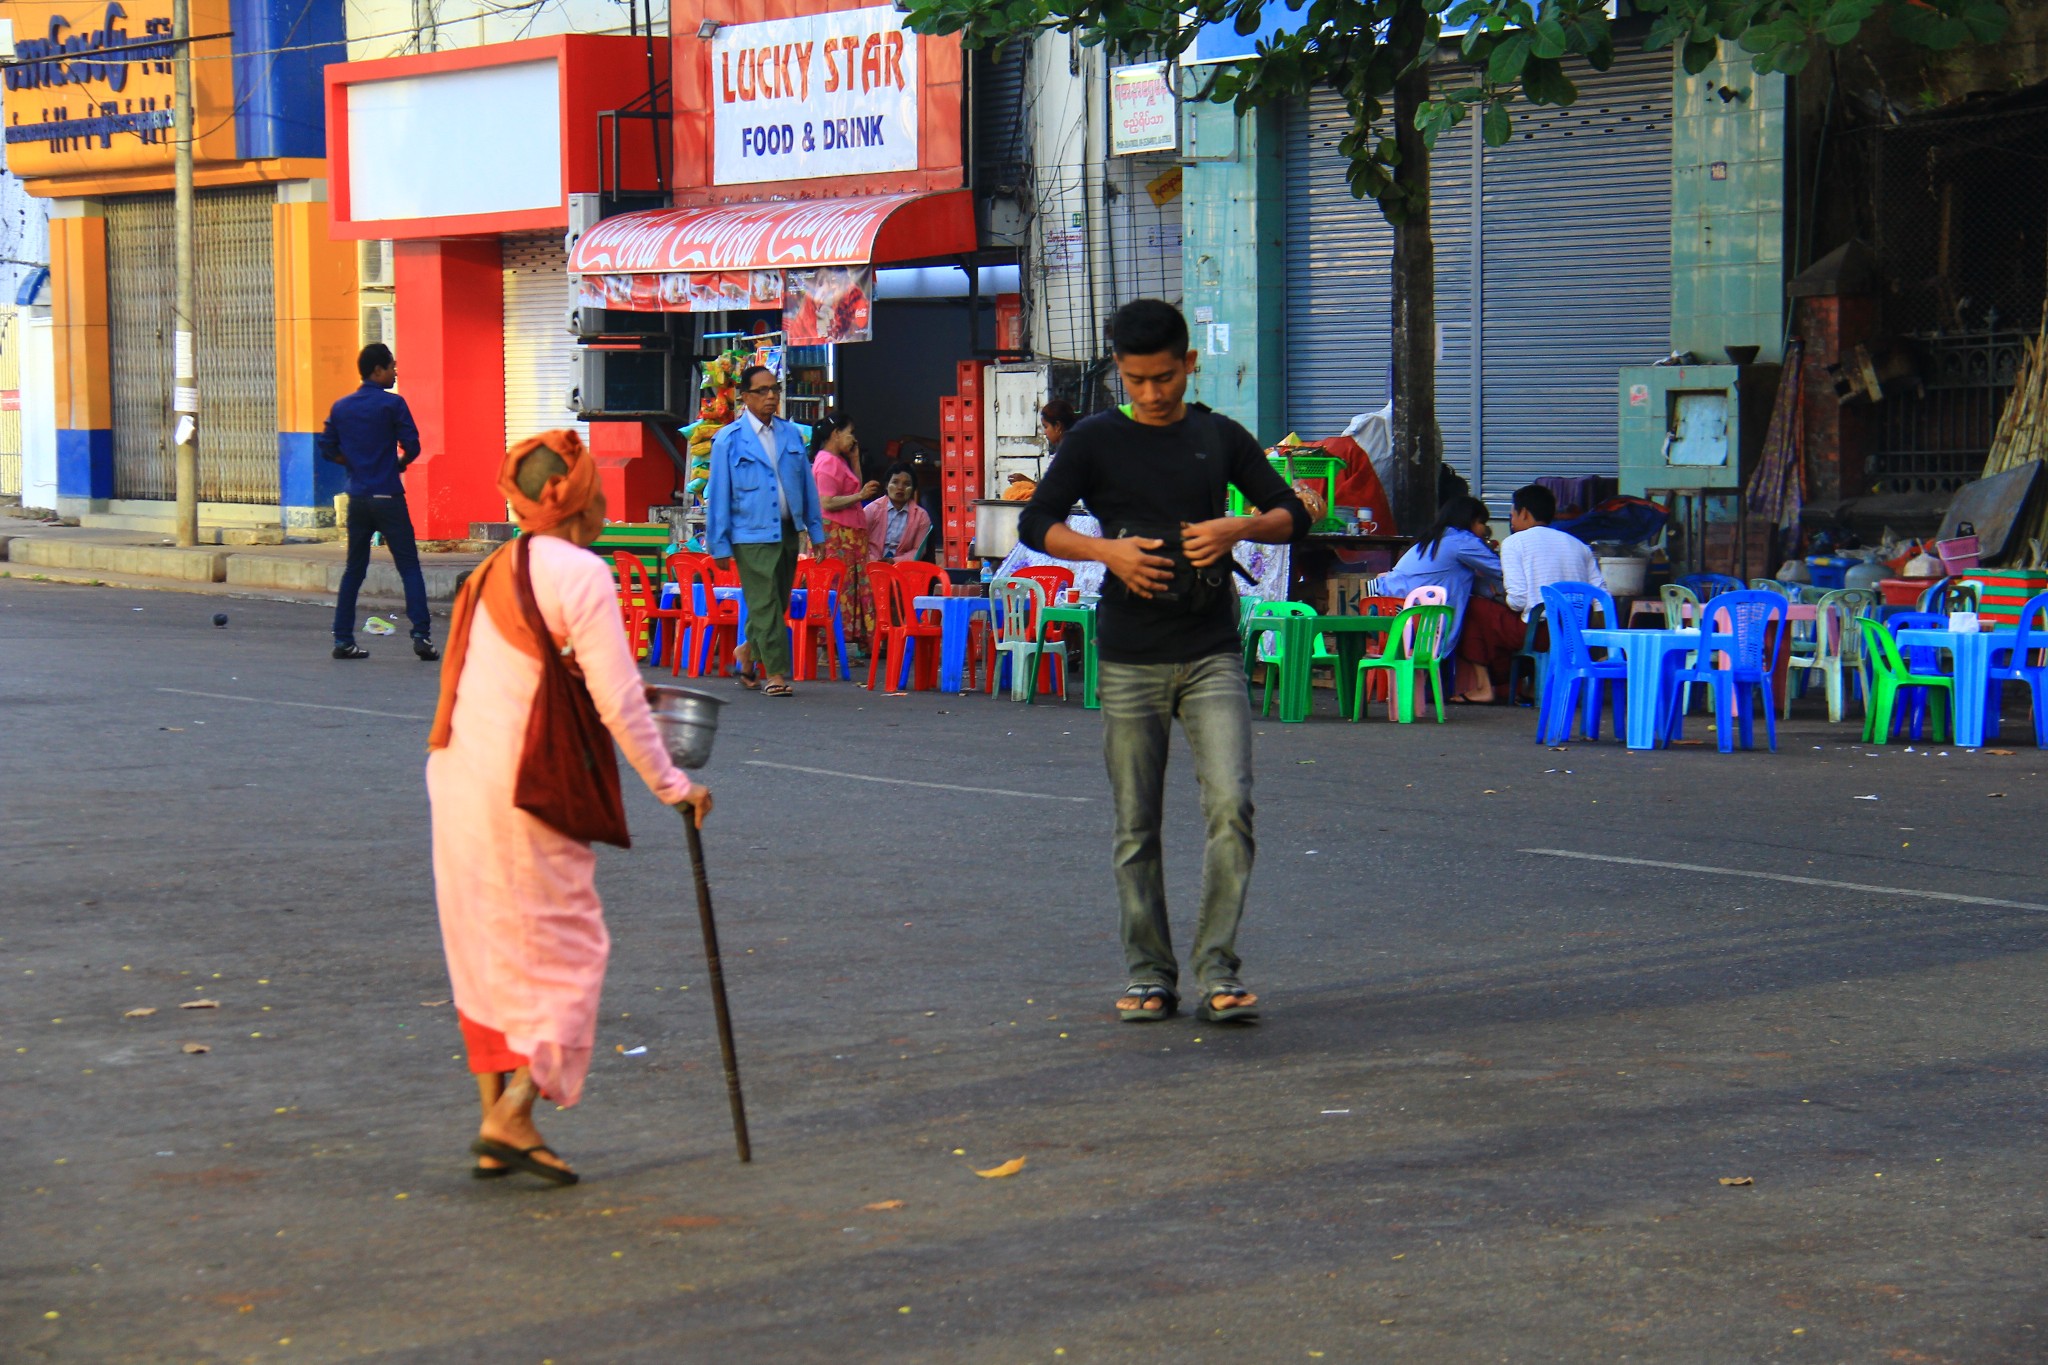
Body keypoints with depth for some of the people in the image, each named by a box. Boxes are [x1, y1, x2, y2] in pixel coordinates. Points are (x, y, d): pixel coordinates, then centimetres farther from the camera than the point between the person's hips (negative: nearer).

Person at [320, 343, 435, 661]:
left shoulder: (341, 407, 8)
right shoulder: (392, 404, -8)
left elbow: (328, 449, 9)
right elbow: (412, 446, -10)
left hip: (357, 499, 5)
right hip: (388, 497, -5)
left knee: (354, 569, 12)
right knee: (409, 567, -2)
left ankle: (343, 639, 10)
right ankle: (421, 634, -11)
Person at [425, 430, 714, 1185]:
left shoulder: (493, 571, 14)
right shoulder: (580, 572, -11)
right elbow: (618, 702, -14)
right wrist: (671, 784, -5)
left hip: (456, 777, 8)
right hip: (522, 785, -8)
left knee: (483, 949, 13)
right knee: (566, 947, 2)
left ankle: (495, 1120, 17)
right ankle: (511, 1118, -7)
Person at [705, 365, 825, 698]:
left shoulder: (791, 433, 10)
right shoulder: (728, 440, -3)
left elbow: (806, 482, 14)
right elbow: (717, 495, -2)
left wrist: (814, 529, 12)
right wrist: (719, 544, -5)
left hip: (788, 531, 5)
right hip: (752, 535, -5)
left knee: (778, 603, 12)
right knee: (764, 604, -6)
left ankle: (747, 652, 34)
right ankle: (776, 673, -2)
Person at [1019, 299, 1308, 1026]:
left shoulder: (1221, 437, 8)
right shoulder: (1095, 440, 3)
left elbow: (1293, 515, 13)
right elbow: (1035, 523, 3)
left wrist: (1237, 528, -8)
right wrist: (1105, 550, -13)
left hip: (1212, 654, 1)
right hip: (1130, 659, 0)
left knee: (1231, 805, -13)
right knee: (1135, 827, 3)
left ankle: (1217, 969, -5)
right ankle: (1149, 975, 14)